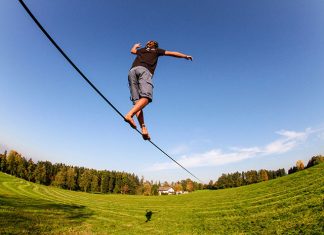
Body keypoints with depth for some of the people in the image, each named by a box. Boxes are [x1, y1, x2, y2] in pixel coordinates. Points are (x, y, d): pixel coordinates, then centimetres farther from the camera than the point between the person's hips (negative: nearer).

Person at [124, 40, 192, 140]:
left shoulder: (141, 50, 36)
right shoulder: (156, 50, 28)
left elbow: (132, 51, 57)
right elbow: (172, 53, 31)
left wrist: (135, 46, 79)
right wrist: (186, 56, 42)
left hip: (132, 70, 5)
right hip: (144, 70, -4)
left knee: (137, 101, -6)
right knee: (146, 97, -21)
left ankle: (143, 128, -21)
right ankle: (129, 115, -46)